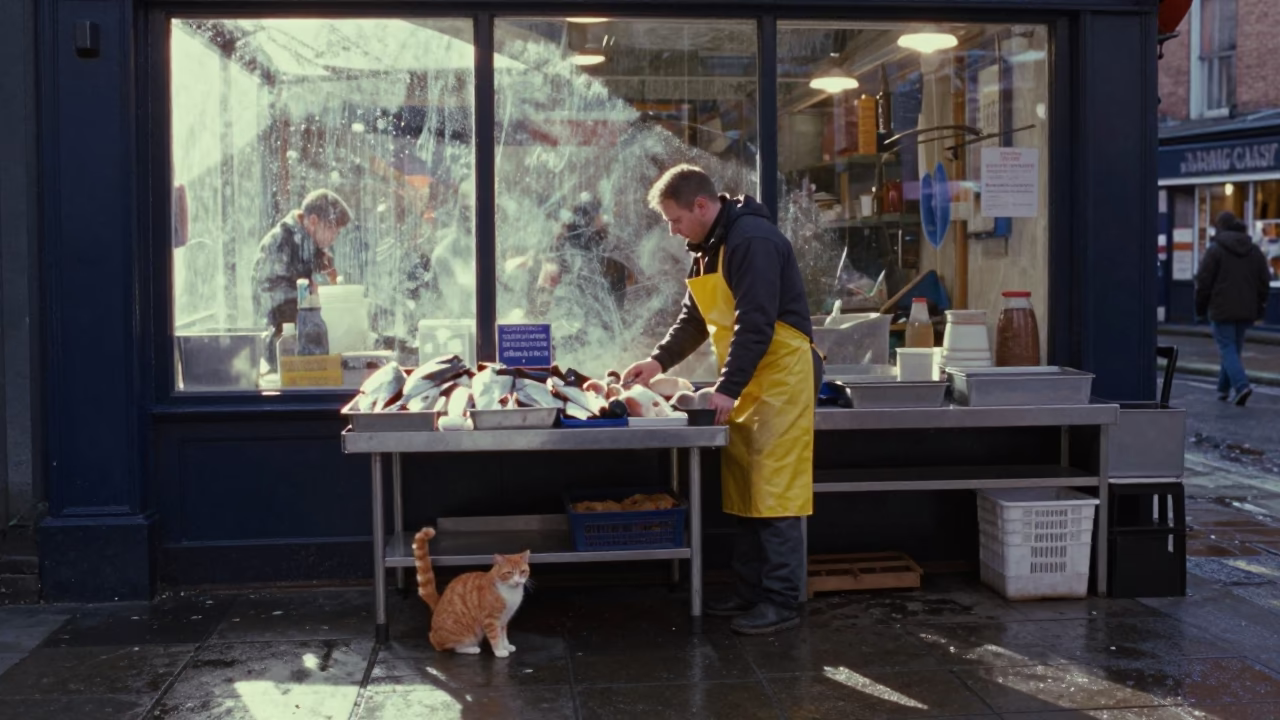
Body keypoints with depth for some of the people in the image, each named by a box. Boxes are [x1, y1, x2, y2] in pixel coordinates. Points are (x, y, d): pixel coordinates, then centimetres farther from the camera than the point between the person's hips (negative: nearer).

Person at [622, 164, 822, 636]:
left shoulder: (753, 241, -18)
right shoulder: (709, 248, 13)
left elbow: (755, 324, -24)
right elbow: (695, 319, 21)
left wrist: (727, 389, -25)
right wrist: (660, 360, 10)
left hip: (781, 375, -10)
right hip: (747, 381, 10)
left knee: (775, 492, -9)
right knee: (745, 491, 10)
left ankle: (782, 602, -4)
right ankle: (749, 593, 17)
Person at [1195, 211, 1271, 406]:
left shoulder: (1215, 249, -7)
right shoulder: (1254, 250, 9)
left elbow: (1203, 281, -9)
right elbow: (1264, 281, 8)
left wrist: (1200, 307, 2)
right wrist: (1258, 308, 14)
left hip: (1221, 309, -5)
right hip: (1245, 310, 5)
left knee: (1227, 349, -4)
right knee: (1235, 349, 15)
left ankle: (1241, 385, -22)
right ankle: (1224, 388, 21)